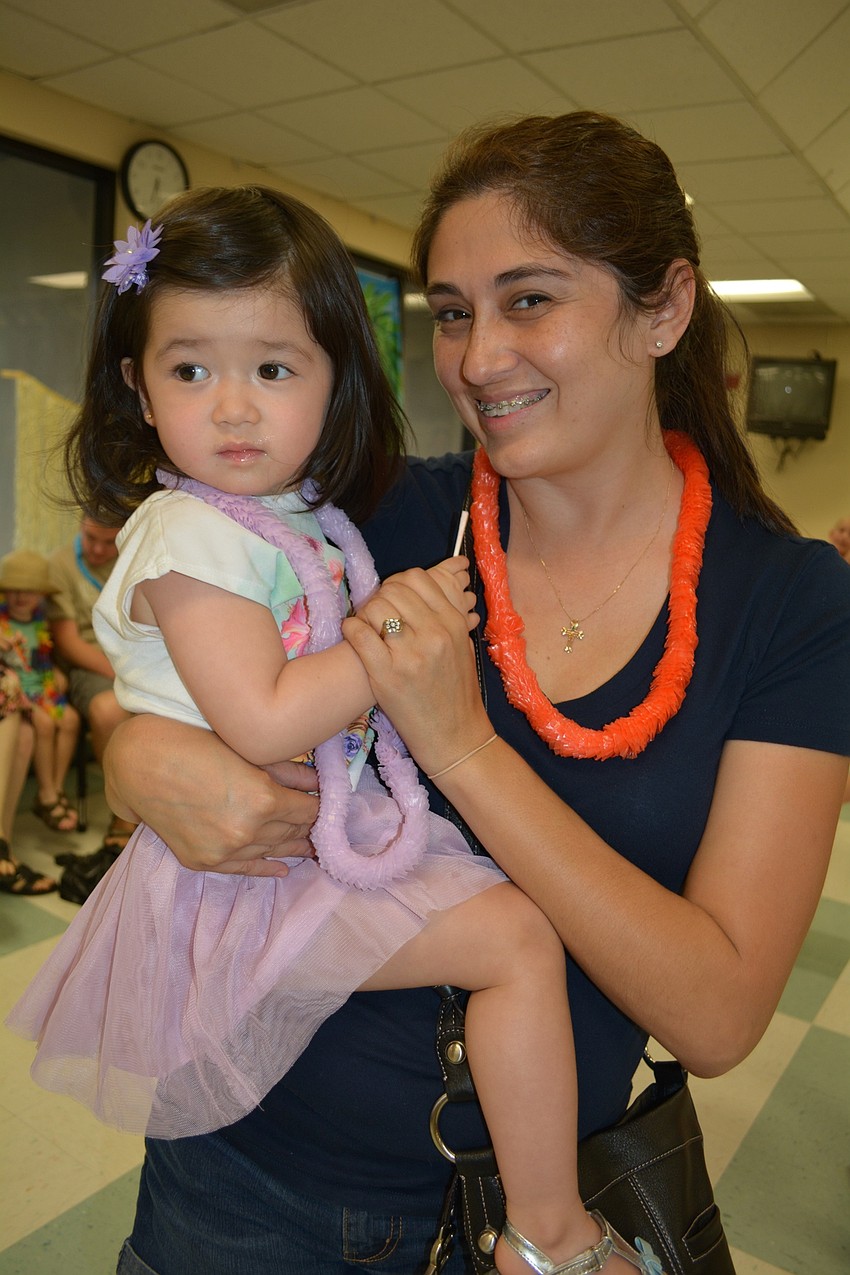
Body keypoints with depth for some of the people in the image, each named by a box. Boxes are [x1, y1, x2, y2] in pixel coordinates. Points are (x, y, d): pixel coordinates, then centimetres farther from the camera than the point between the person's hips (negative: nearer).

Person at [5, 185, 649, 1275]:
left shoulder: (309, 521, 10)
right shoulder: (190, 536, -17)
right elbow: (262, 721, -26)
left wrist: (415, 612, 3)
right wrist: (399, 631, -20)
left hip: (337, 827, 10)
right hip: (257, 869, -9)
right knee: (519, 935, -17)